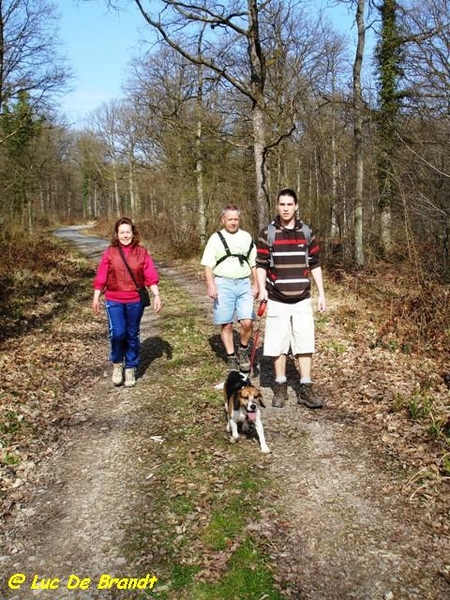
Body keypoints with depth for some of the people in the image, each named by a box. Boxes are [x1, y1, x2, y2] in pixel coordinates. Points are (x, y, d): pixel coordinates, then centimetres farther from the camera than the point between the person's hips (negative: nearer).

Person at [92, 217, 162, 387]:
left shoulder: (141, 252, 0)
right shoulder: (110, 253, 0)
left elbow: (151, 276, -2)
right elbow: (101, 277, 1)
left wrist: (156, 295, -9)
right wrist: (96, 298, 1)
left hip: (135, 301, 1)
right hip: (114, 300, -1)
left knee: (132, 335, 9)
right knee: (117, 333, -12)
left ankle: (130, 369, 23)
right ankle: (117, 363, 15)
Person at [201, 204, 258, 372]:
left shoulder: (247, 237, 13)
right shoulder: (215, 238, 4)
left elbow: (253, 264, 17)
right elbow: (208, 265, -1)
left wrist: (255, 284, 11)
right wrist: (210, 284, -13)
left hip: (244, 284, 2)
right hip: (223, 284, -1)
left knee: (247, 322, -11)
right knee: (226, 325, 3)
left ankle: (243, 350, 14)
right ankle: (231, 357, 17)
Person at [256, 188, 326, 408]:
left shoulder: (306, 233, 4)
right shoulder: (267, 233, -2)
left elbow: (315, 265, 9)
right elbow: (261, 264, 0)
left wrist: (321, 294, 6)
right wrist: (262, 289, -15)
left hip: (302, 300, 2)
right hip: (277, 301, -1)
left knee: (305, 344, 2)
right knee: (277, 346, 4)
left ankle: (305, 389, 11)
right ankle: (280, 387, 18)